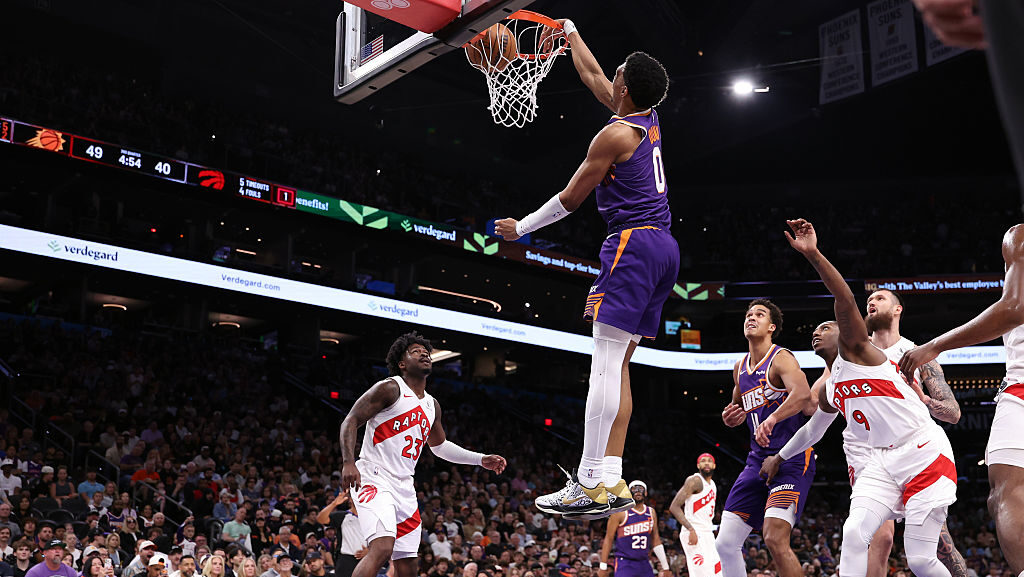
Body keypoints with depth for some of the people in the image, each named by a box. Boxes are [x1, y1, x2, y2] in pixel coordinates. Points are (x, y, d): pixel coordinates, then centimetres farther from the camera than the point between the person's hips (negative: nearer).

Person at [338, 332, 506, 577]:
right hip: (374, 480, -8)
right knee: (382, 548, -28)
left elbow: (439, 446, 32)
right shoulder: (390, 388, -6)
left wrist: (482, 460, 26)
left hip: (404, 488, 8)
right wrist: (348, 462, -24)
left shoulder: (432, 406, 17)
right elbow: (350, 421, -10)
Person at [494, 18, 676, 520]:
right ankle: (612, 482, 4)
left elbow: (570, 199, -2)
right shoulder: (649, 118, 16)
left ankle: (591, 486, -17)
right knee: (618, 365, 7)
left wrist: (522, 227, 13)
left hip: (634, 244, -10)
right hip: (664, 247, 10)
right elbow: (591, 76, 33)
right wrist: (570, 32, 45)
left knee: (605, 364, -14)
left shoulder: (615, 134, -9)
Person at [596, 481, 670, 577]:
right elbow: (608, 539, -5)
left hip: (644, 564, 6)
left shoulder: (651, 513, 10)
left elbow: (655, 540, 17)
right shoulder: (620, 512, -6)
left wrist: (665, 567, 16)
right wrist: (603, 567, -8)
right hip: (625, 564, -5)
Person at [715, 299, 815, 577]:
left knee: (775, 538, -23)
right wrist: (730, 418, 6)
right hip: (758, 460, 8)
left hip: (792, 458, -8)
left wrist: (772, 419, -45)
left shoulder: (781, 359, -9)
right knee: (725, 542, 3)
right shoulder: (740, 368, 14)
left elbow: (802, 395, -29)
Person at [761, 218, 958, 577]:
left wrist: (813, 253, -32)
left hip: (924, 452, -7)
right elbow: (813, 429, 38)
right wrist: (780, 457, 47)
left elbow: (845, 300, -20)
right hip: (883, 461, 7)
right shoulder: (828, 392, 19)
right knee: (854, 534, -14)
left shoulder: (853, 348, -3)